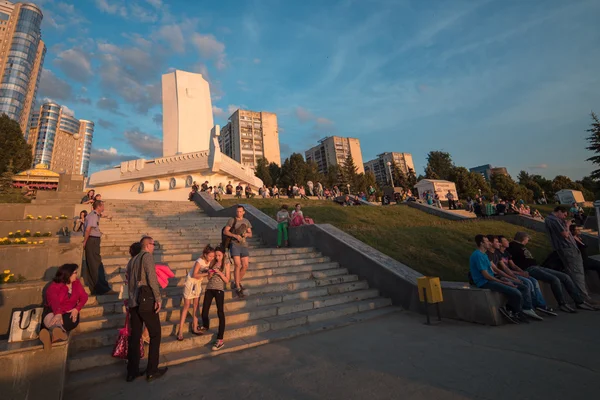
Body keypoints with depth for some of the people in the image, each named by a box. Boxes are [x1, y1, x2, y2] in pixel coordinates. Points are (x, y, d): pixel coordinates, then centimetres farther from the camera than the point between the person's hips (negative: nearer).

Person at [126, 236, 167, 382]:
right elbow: (152, 278, -18)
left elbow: (128, 280, 17)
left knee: (134, 336, 15)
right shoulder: (147, 256, -9)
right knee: (155, 334, 5)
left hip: (133, 302, 8)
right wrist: (158, 298, -16)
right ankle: (152, 371, 12)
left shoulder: (132, 260, 16)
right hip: (146, 300, -8)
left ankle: (132, 372, 24)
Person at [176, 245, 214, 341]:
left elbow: (207, 272, 0)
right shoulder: (199, 261, -28)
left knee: (196, 305, 10)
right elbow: (194, 275, -32)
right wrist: (206, 274, -36)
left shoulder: (209, 261, -8)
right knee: (186, 306, -1)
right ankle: (180, 331, 6)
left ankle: (195, 328, 18)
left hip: (198, 283, 6)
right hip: (190, 282, -6)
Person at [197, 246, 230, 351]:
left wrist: (219, 273, -16)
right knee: (204, 311, 5)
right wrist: (210, 274, -9)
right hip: (209, 289, 4)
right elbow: (209, 278, 12)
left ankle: (220, 340, -1)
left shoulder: (226, 264, 0)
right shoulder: (213, 263, 8)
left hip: (219, 290, -4)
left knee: (220, 313, -6)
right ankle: (205, 326, 40)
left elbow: (227, 280, -3)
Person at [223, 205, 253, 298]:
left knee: (245, 266, 2)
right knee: (237, 265, -13)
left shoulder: (246, 221, 14)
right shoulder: (232, 220, 1)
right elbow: (225, 231, -7)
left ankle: (237, 282, 24)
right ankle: (238, 288, -4)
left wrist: (247, 234, -9)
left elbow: (250, 234, 14)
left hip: (244, 245, 5)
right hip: (234, 244, -5)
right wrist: (235, 235, -18)